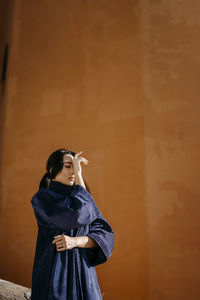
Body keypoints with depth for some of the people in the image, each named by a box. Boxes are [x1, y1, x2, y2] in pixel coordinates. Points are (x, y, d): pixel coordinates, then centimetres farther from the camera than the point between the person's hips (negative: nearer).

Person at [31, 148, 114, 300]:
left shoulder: (80, 197, 11)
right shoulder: (42, 197, -6)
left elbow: (104, 232, 1)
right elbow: (78, 215, -21)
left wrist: (76, 241, -16)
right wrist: (78, 175, -16)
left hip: (83, 270, 5)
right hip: (55, 271, -5)